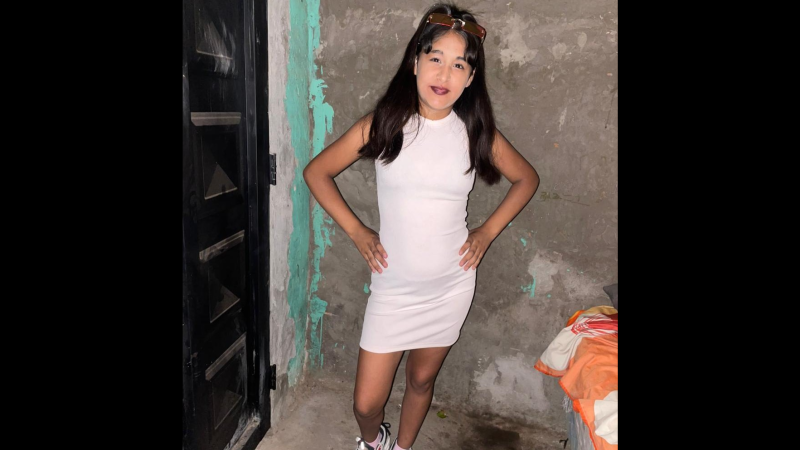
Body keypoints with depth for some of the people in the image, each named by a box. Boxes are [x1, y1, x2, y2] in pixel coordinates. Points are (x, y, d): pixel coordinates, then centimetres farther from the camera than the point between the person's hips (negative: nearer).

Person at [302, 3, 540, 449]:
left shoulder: (477, 134, -6)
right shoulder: (382, 125, -10)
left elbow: (527, 179, 10)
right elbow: (317, 172, 0)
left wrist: (488, 231, 1)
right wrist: (356, 231, -5)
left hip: (451, 286, 1)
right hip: (393, 288, -1)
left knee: (421, 380, 19)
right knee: (367, 403, 5)